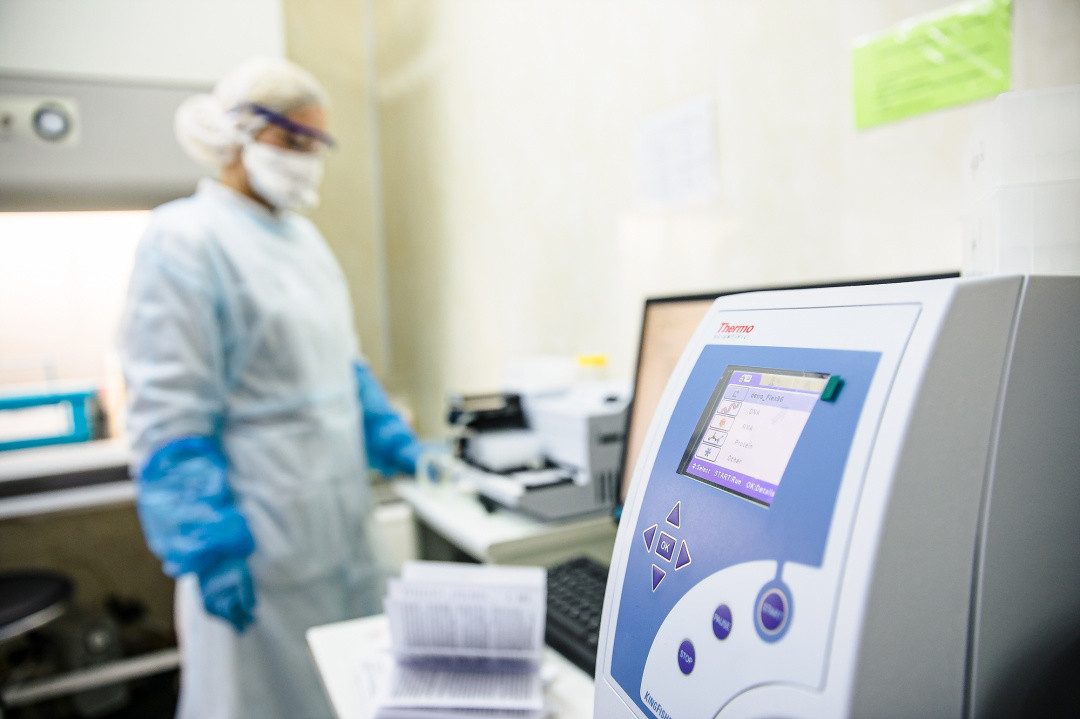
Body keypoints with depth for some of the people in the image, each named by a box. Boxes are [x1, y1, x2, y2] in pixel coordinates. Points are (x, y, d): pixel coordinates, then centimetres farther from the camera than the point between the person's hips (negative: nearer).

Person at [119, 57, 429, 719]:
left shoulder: (303, 237, 11)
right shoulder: (185, 241, -12)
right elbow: (169, 417, -17)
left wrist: (395, 444, 8)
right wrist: (209, 545, -19)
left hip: (338, 520, 7)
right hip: (260, 540, -7)